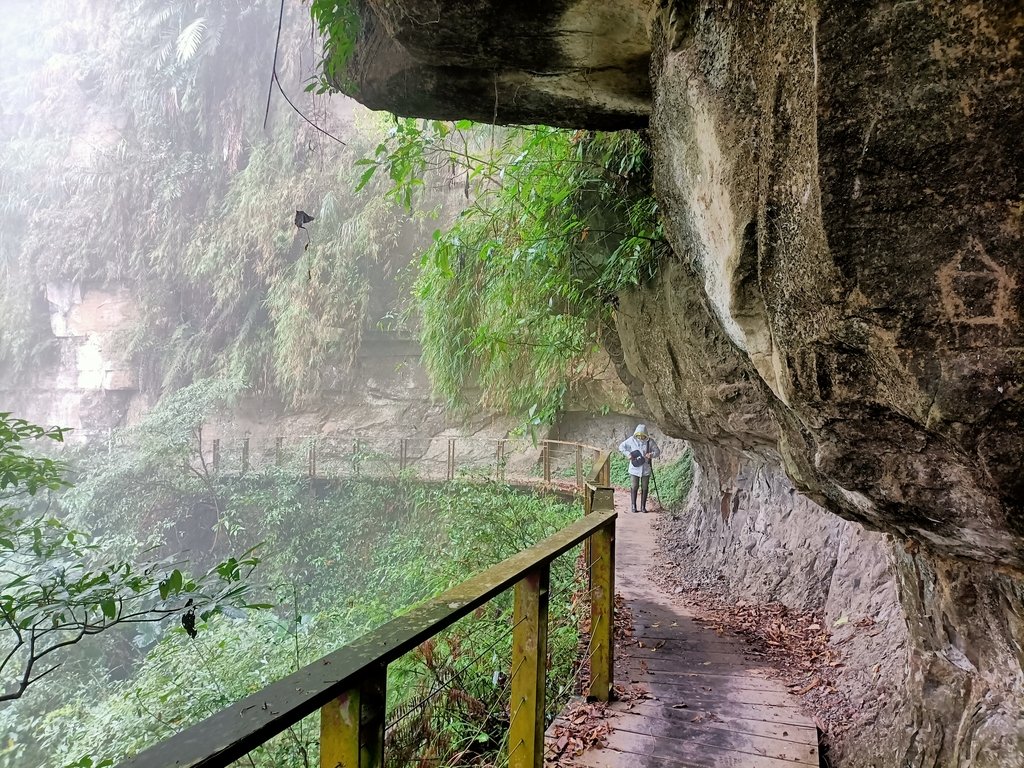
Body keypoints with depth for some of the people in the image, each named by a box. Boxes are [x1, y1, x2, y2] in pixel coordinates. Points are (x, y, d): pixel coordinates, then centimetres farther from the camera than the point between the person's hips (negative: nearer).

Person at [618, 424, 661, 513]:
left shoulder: (650, 441, -5)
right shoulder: (631, 440, -5)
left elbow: (657, 451, 2)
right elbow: (621, 447, 3)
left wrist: (651, 455, -19)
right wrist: (628, 454, -12)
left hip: (646, 469, 1)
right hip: (634, 469, -1)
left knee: (644, 488, 6)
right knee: (634, 487, 1)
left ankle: (643, 507, 16)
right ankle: (633, 506, 11)